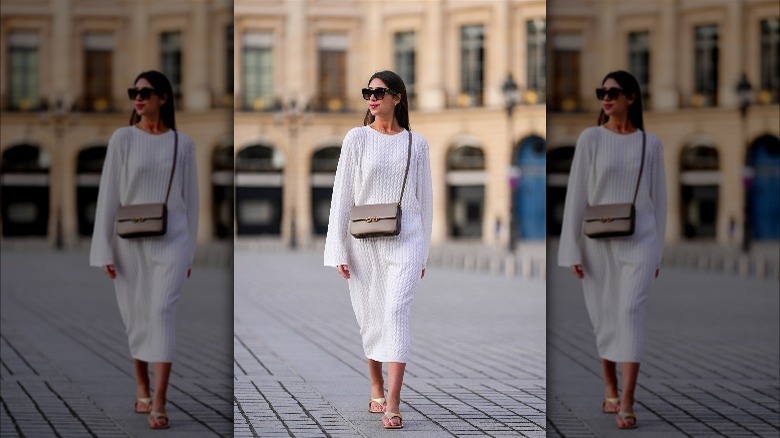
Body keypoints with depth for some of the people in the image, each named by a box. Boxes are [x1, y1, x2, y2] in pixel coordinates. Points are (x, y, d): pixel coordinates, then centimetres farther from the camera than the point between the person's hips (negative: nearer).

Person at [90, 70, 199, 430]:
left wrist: (190, 251, 10)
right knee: (137, 317, 7)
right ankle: (142, 390, 25)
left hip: (171, 240, -1)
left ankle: (159, 403, -18)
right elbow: (108, 194, 0)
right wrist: (105, 250, -4)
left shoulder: (182, 144, 3)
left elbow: (190, 197, 10)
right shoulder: (123, 139, 0)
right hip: (131, 241, 1)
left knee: (162, 310, -14)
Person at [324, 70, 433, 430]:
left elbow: (425, 198, 12)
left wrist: (424, 251, 12)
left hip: (405, 240, -1)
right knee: (370, 317, 7)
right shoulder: (357, 138, 3)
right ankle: (376, 389, 26)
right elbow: (341, 195, 2)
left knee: (396, 312, -14)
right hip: (364, 241, 1)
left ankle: (393, 404, -19)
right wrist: (338, 250, -1)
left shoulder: (416, 143, 5)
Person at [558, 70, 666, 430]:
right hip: (598, 241, 1)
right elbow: (576, 194, 0)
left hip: (639, 241, -1)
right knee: (605, 317, 7)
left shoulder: (650, 143, 4)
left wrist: (658, 250, 9)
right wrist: (572, 250, -4)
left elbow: (658, 198, 9)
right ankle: (610, 391, 25)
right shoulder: (591, 138, 0)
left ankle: (627, 403, -18)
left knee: (630, 312, -13)